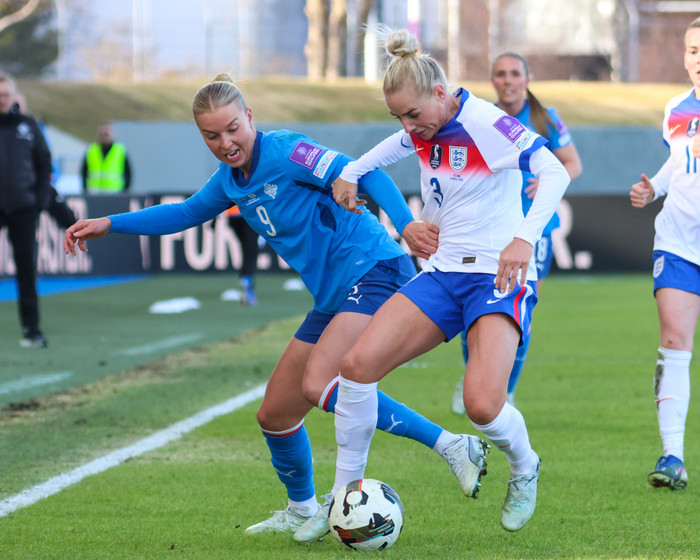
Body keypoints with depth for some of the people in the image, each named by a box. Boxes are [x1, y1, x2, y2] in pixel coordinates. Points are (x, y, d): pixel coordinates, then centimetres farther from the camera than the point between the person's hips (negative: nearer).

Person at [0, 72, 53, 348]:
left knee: (27, 268, 3)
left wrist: (42, 196, 4)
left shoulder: (28, 126, 8)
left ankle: (31, 329, 6)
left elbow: (44, 162, 14)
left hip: (23, 208, 2)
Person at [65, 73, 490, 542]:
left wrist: (406, 224, -38)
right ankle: (302, 512, 39)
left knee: (318, 384, -30)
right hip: (334, 298, 9)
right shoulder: (231, 179, 11)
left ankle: (454, 447, -26)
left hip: (376, 274, -9)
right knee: (275, 415, 13)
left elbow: (365, 174, -23)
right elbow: (187, 213, 30)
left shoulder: (284, 152, -14)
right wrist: (108, 225, 28)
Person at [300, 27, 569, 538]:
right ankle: (344, 495, 2)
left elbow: (555, 173, -25)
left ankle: (524, 469, 8)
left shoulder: (486, 123, -15)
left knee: (483, 405, -28)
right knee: (357, 364, -13)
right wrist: (351, 172, 26)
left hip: (499, 276, -7)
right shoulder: (424, 131, 8)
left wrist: (524, 237, -37)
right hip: (443, 274, 7)